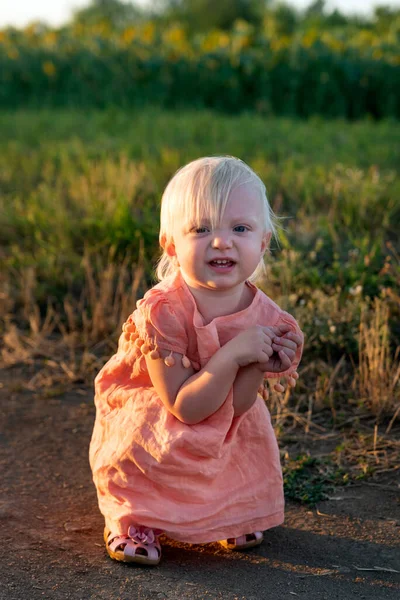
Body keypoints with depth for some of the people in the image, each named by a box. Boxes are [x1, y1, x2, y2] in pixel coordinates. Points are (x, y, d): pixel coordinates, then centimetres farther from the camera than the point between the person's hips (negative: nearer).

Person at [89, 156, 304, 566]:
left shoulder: (262, 315, -17)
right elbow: (186, 408, -32)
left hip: (220, 430, 6)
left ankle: (232, 510, 19)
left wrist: (260, 365, -35)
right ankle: (132, 518, -3)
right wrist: (233, 354, -41)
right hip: (144, 412, -5)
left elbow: (236, 406, -16)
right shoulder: (162, 313, -32)